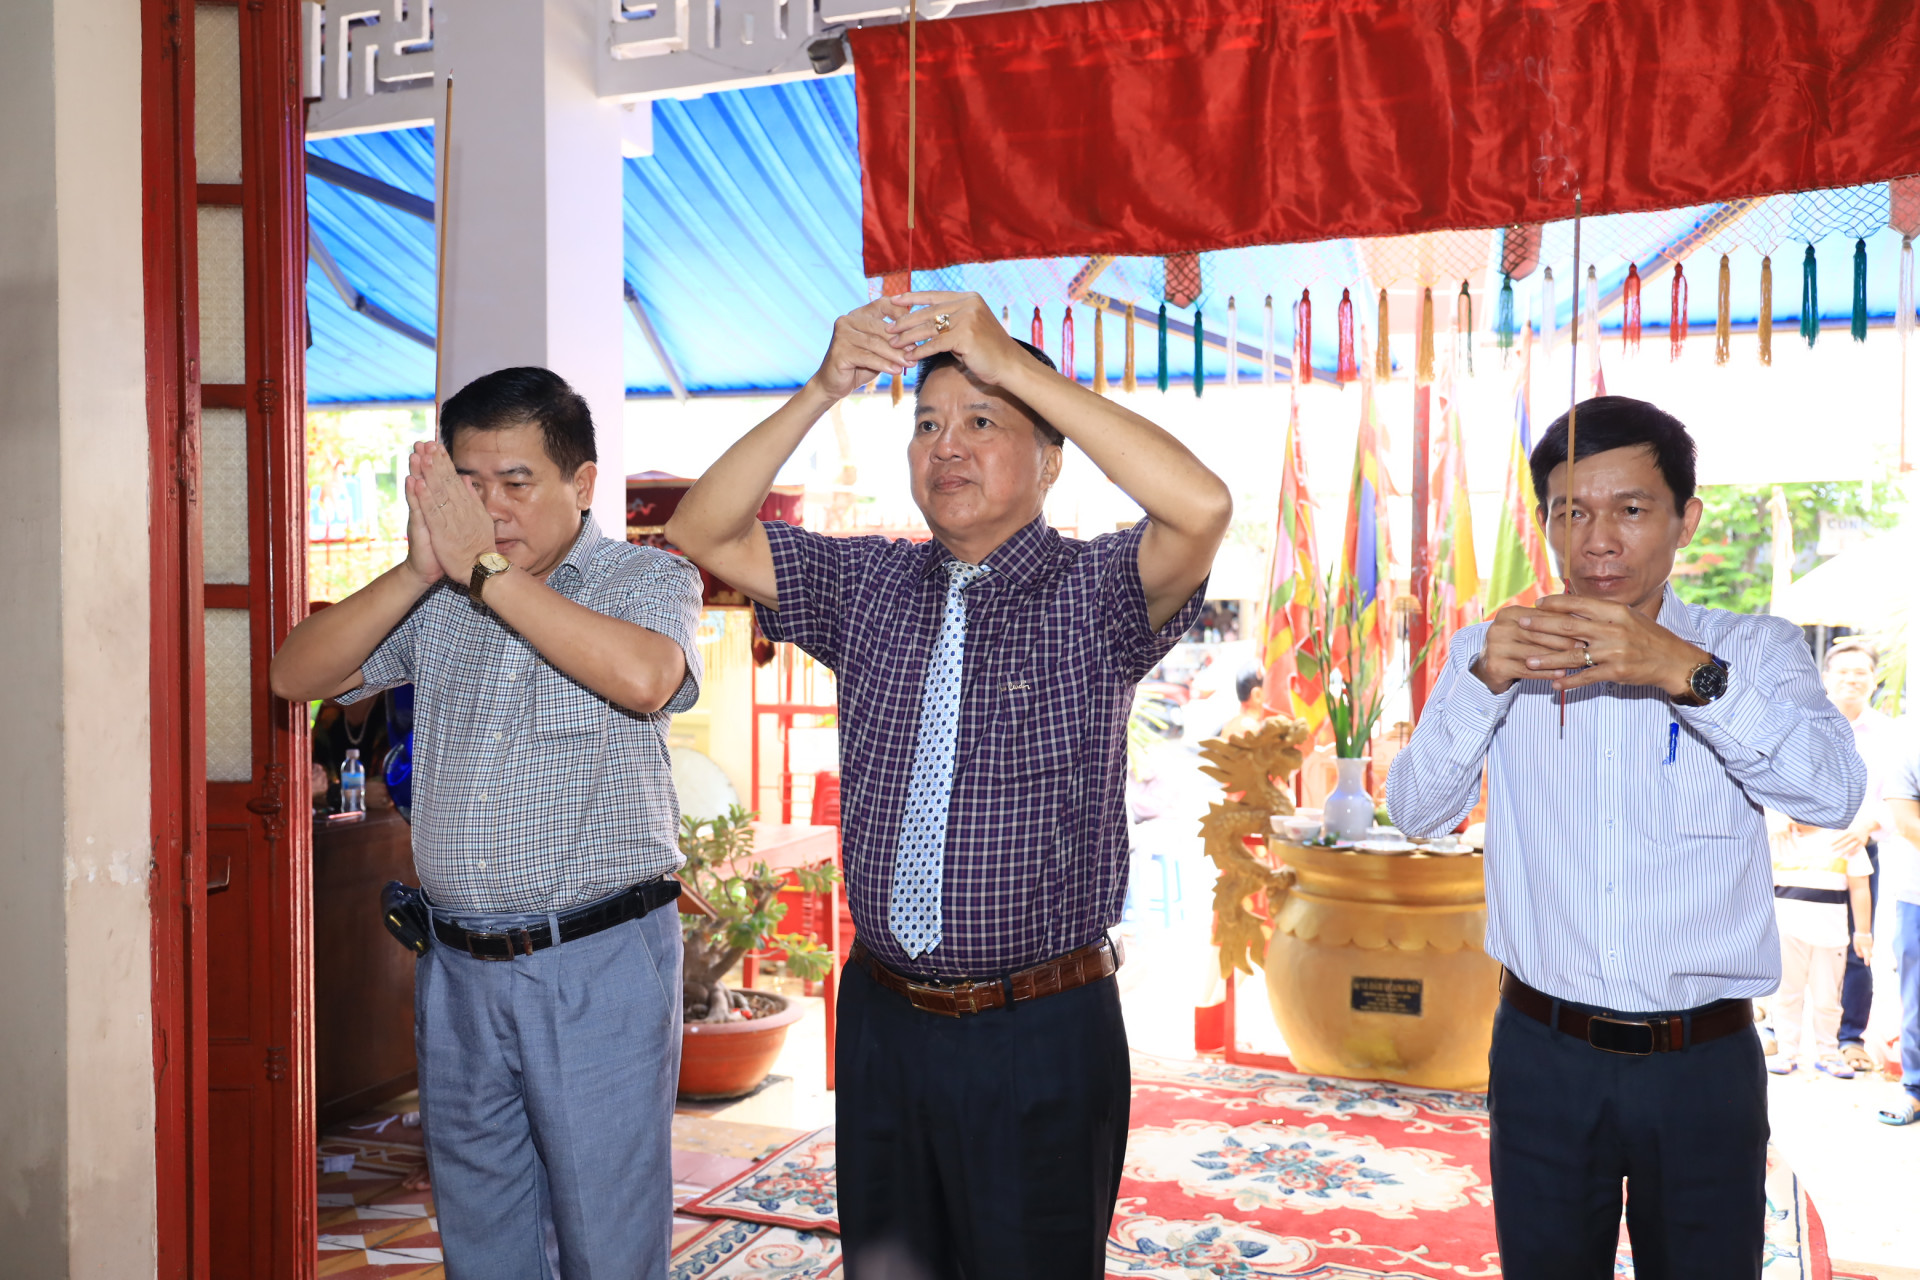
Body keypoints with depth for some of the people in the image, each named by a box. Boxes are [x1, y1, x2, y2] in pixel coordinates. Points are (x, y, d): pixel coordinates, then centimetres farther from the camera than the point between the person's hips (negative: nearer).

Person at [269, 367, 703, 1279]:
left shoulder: (647, 577, -3)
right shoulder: (435, 603, 9)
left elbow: (644, 676, -25)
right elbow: (297, 675, 0)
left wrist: (486, 569, -21)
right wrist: (418, 569, -13)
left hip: (597, 966, -4)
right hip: (459, 966, 5)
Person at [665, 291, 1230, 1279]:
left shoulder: (1096, 594, -6)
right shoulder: (867, 586, 7)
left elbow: (1202, 507, -26)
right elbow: (703, 534, -1)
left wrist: (1011, 361, -26)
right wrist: (822, 391, -13)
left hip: (1042, 1036, -4)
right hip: (880, 1019, 4)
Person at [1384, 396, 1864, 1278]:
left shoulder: (1755, 651, 1)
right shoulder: (1492, 651, 2)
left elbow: (1833, 792, -17)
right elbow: (1418, 811, -9)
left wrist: (1686, 672, -30)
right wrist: (1482, 680, -25)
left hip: (1703, 1066, 0)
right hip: (1543, 1053, 1)